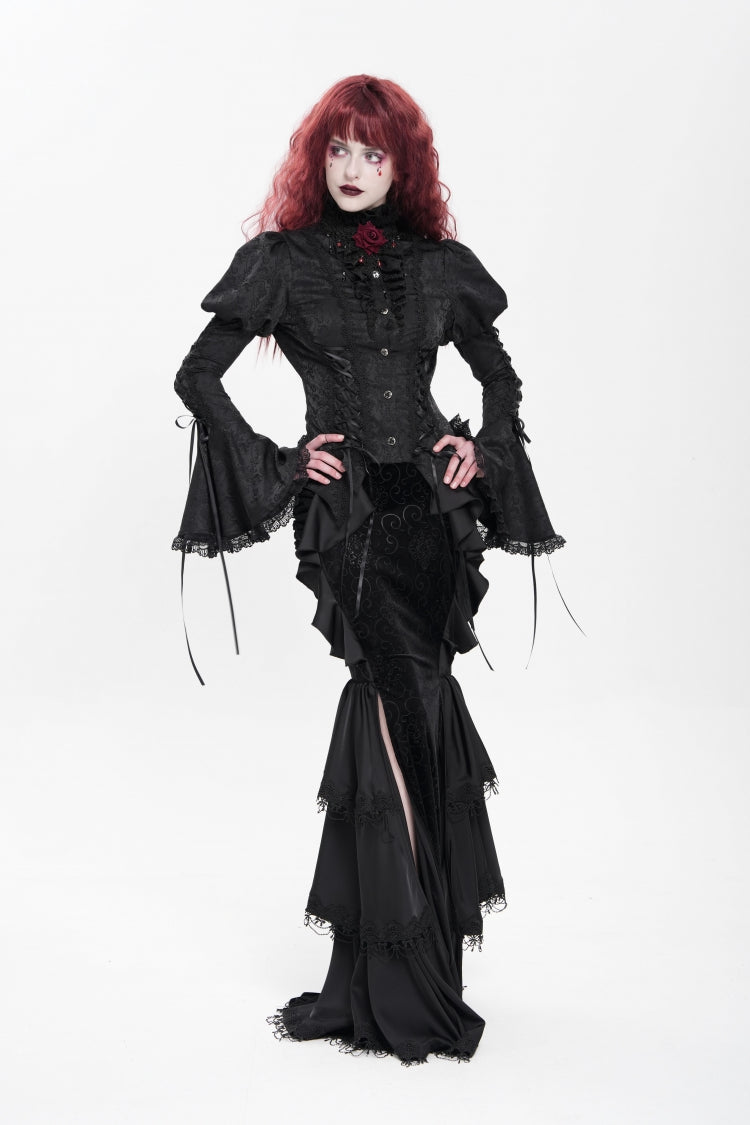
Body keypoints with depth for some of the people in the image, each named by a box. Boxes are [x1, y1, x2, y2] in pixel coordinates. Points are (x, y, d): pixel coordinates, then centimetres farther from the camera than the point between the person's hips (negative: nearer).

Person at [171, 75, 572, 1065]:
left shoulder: (439, 266, 13)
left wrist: (484, 452, 7)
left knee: (389, 719, 3)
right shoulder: (285, 262, 5)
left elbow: (501, 376, 25)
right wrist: (277, 465, -3)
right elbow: (198, 376, 5)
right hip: (347, 516, -3)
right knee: (406, 718, -10)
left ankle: (370, 983, 15)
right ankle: (412, 991, 2)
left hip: (434, 509, 3)